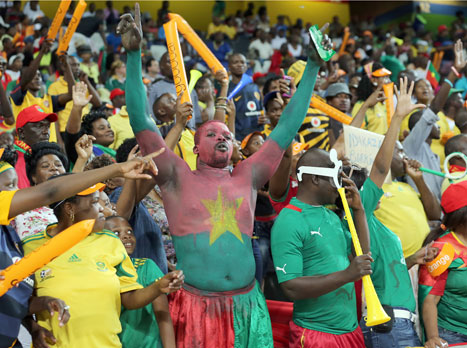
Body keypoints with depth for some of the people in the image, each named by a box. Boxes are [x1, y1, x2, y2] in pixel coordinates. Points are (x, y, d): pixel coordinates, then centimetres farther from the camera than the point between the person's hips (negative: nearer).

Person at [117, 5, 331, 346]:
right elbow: (141, 121, -1)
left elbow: (287, 128, 15)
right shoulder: (178, 177, 5)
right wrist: (134, 54, -6)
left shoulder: (247, 176, 13)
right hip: (195, 305, -3)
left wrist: (313, 66, 16)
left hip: (247, 306, 3)